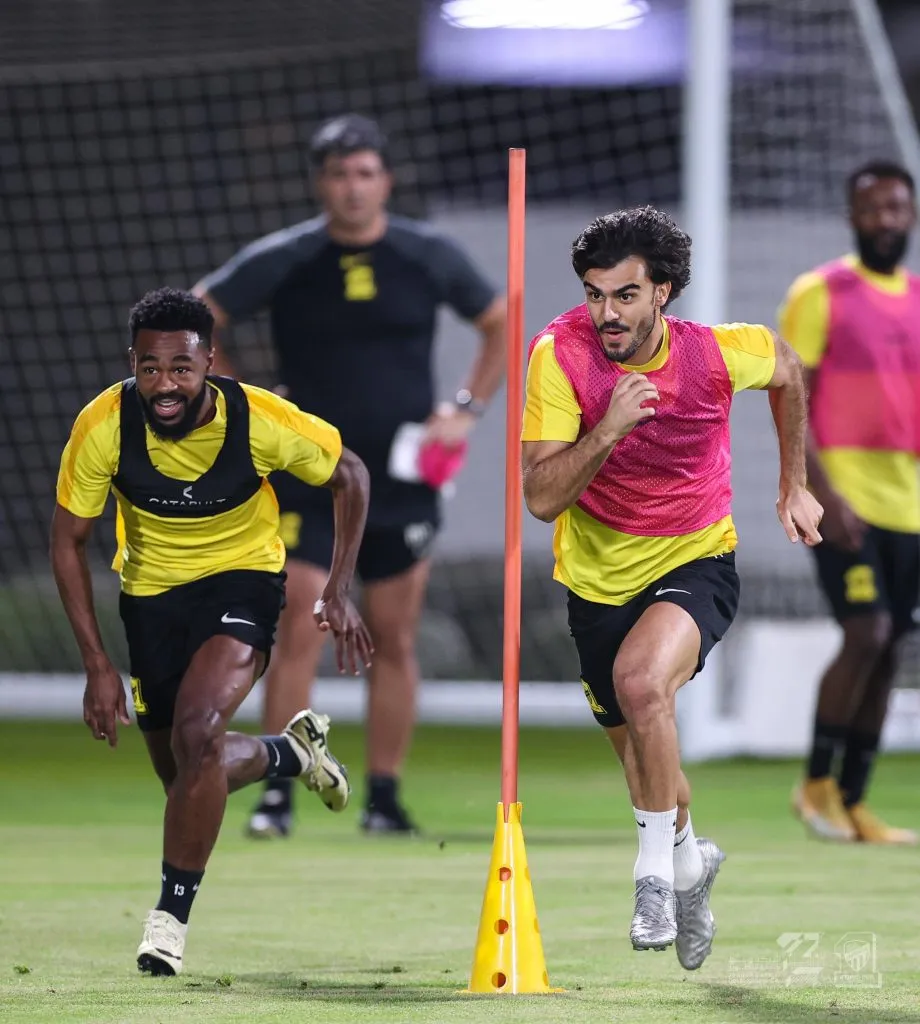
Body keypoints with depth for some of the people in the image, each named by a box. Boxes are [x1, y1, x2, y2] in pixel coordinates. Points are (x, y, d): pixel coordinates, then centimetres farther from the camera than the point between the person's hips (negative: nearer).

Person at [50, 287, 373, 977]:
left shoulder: (262, 421, -27)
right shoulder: (103, 427, -25)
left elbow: (349, 475, -6)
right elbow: (68, 541, -10)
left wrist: (339, 592, -11)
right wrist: (98, 665, -14)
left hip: (243, 578, -3)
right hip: (152, 590, 3)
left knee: (197, 733, -27)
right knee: (184, 777, 12)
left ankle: (173, 912, -12)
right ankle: (292, 750, 46)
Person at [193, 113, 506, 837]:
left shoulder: (431, 257, 2)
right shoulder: (281, 261, -2)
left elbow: (502, 323, 15)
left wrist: (468, 409, 4)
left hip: (404, 479, 2)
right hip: (308, 479, -2)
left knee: (395, 640, 4)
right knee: (299, 631, -10)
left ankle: (385, 797, 13)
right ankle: (277, 793, -4)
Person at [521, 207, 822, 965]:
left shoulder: (719, 352, -19)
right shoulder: (560, 355, -21)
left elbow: (788, 370, 7)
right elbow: (542, 498, -24)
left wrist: (794, 488, 12)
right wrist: (608, 428, -38)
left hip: (696, 563, -3)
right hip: (600, 579, 3)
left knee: (642, 681, -33)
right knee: (633, 743, 18)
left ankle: (657, 868, -15)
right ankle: (689, 858, 51)